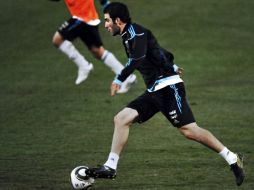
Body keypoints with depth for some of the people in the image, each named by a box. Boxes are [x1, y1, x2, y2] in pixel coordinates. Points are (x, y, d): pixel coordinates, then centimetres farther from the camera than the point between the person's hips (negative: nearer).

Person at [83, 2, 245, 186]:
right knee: (121, 119, 0)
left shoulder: (135, 32, -9)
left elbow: (137, 59, -27)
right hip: (154, 91, 10)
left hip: (168, 87, -10)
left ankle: (232, 159, -4)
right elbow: (162, 53, 30)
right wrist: (171, 67, 43)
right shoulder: (128, 36, 19)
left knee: (189, 130, -13)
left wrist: (119, 80, -25)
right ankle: (110, 167, -1)